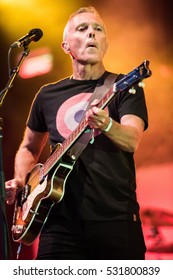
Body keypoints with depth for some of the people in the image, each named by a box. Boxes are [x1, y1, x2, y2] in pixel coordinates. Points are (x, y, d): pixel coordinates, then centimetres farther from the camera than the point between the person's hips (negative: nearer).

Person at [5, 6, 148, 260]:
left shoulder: (125, 87, 5)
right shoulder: (48, 95, 14)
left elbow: (132, 141, -13)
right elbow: (29, 148, 28)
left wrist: (106, 125, -34)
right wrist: (20, 180, 8)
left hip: (115, 217, -2)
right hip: (62, 219, 2)